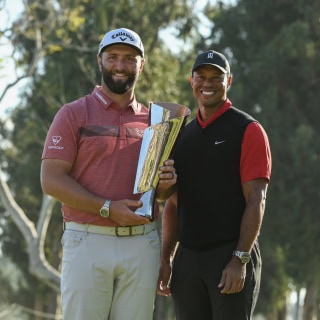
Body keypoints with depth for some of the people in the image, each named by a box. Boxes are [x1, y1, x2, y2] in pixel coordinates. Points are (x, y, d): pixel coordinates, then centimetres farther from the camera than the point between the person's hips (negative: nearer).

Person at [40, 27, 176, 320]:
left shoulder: (152, 120, 15)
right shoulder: (74, 114, 1)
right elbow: (51, 180, -8)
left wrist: (165, 184, -4)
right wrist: (107, 209, -16)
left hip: (141, 244, 4)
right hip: (88, 241, -4)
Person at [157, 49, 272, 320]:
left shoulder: (248, 130, -3)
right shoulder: (181, 136, 15)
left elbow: (256, 201, -9)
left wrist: (240, 259, -17)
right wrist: (166, 259, 9)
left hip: (231, 257, -6)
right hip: (187, 257, 6)